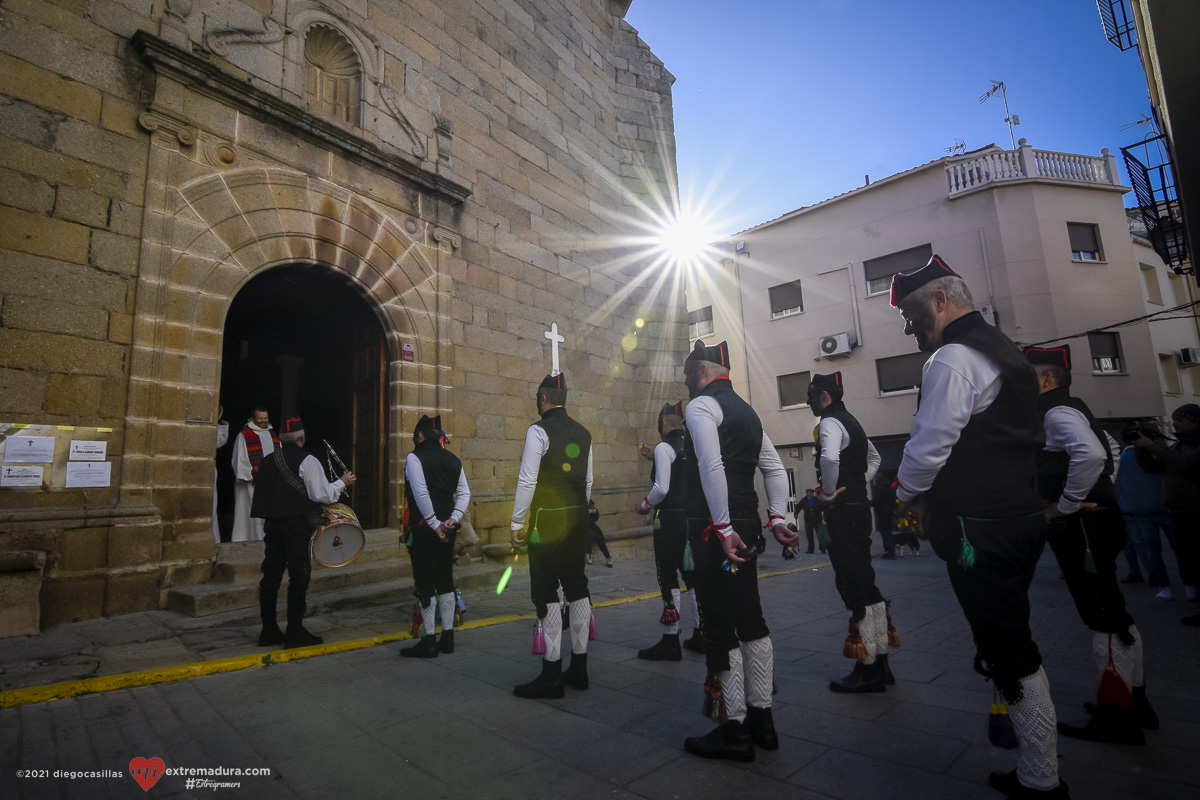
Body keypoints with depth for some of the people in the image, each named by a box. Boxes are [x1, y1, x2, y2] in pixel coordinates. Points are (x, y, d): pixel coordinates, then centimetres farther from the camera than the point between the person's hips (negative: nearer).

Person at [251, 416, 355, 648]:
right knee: (298, 576, -1)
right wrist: (342, 482, -1)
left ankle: (269, 631, 18)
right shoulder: (307, 461, -11)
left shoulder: (267, 461, 11)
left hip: (271, 523, 7)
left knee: (271, 575, 11)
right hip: (297, 525, -7)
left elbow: (261, 493, 16)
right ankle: (295, 633, 3)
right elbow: (322, 495, -15)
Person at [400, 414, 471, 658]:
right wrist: (453, 519, -4)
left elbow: (421, 494, -19)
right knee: (445, 581, 13)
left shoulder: (415, 458, -9)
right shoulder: (453, 460, 10)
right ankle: (448, 637, 19)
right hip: (448, 529, 6)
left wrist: (434, 524, -14)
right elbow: (464, 493, 4)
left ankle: (429, 641, 7)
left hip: (423, 528, -6)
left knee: (425, 583, 1)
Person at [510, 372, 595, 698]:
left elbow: (527, 481, -14)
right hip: (579, 519, 7)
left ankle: (552, 675, 6)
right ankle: (579, 668, 22)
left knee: (546, 592, 0)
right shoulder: (583, 433, 11)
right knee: (577, 587, 12)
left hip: (547, 520, -7)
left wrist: (517, 523, -7)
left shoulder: (539, 431, -10)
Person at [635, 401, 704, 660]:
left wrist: (645, 505, -1)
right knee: (692, 574, 15)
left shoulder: (664, 447, -11)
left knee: (668, 577, 0)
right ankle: (699, 635, 23)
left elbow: (661, 488, -17)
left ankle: (671, 641, 5)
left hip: (669, 519, -7)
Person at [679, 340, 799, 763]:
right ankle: (761, 719, 28)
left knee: (719, 626, 0)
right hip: (747, 527, 9)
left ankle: (734, 731, 11)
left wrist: (723, 529, -23)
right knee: (750, 619, 15)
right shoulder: (747, 411, 18)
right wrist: (777, 518, 10)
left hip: (716, 529, -9)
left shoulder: (701, 405, -9)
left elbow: (712, 467, -23)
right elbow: (775, 469, 15)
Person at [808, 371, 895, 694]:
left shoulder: (830, 423, -13)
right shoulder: (851, 422, 18)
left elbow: (830, 459, -33)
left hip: (842, 512, -10)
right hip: (859, 507, 10)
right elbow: (873, 459, 30)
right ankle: (879, 661, 23)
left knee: (852, 585, -4)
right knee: (864, 583, 14)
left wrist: (828, 494, -18)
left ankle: (866, 668, 4)